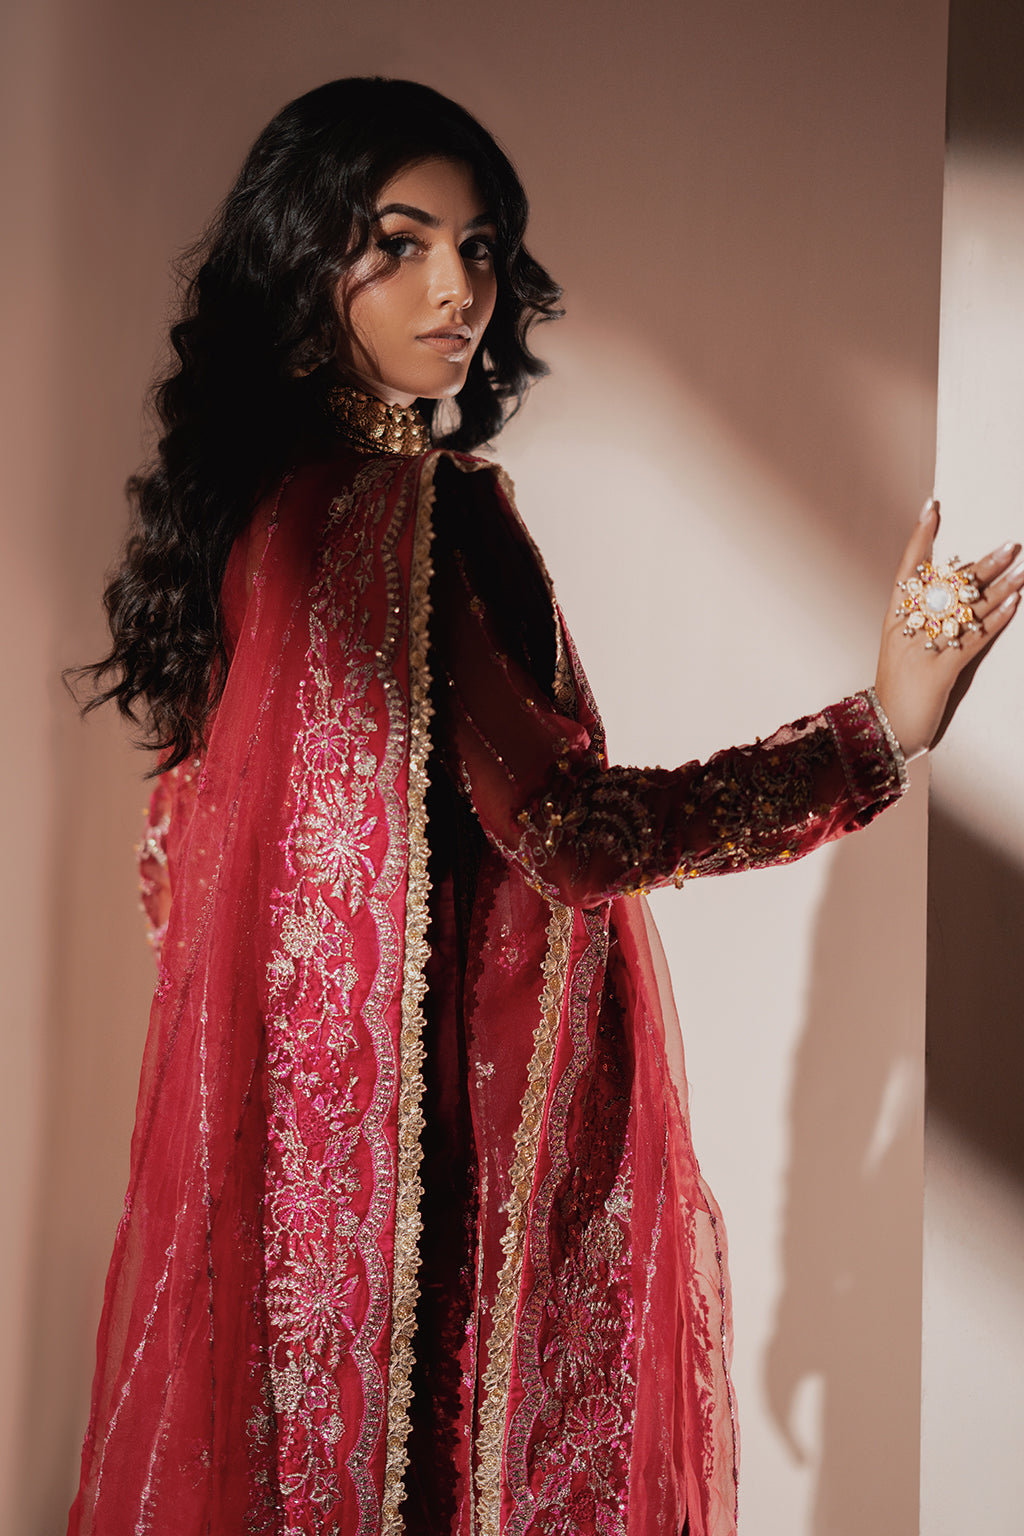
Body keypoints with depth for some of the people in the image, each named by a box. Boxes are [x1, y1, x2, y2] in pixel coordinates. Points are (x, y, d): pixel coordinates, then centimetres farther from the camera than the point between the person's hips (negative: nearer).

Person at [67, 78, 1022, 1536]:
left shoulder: (256, 492, 6)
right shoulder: (410, 506, -20)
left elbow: (180, 853, 12)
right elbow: (563, 828, -27)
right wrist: (879, 732, -29)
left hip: (280, 1087, 9)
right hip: (454, 1105, -8)